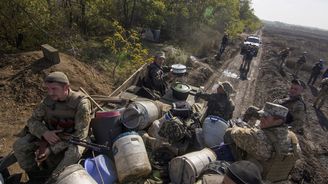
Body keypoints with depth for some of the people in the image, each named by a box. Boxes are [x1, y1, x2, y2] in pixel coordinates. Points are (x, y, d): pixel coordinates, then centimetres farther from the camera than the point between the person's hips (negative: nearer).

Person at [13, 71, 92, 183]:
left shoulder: (81, 102, -23)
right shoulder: (48, 100, -7)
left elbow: (80, 134, -24)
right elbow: (32, 121, 0)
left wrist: (52, 148, -28)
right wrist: (44, 132, -23)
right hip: (51, 137, 5)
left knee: (74, 152, -37)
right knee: (19, 145, -10)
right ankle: (36, 178, 6)